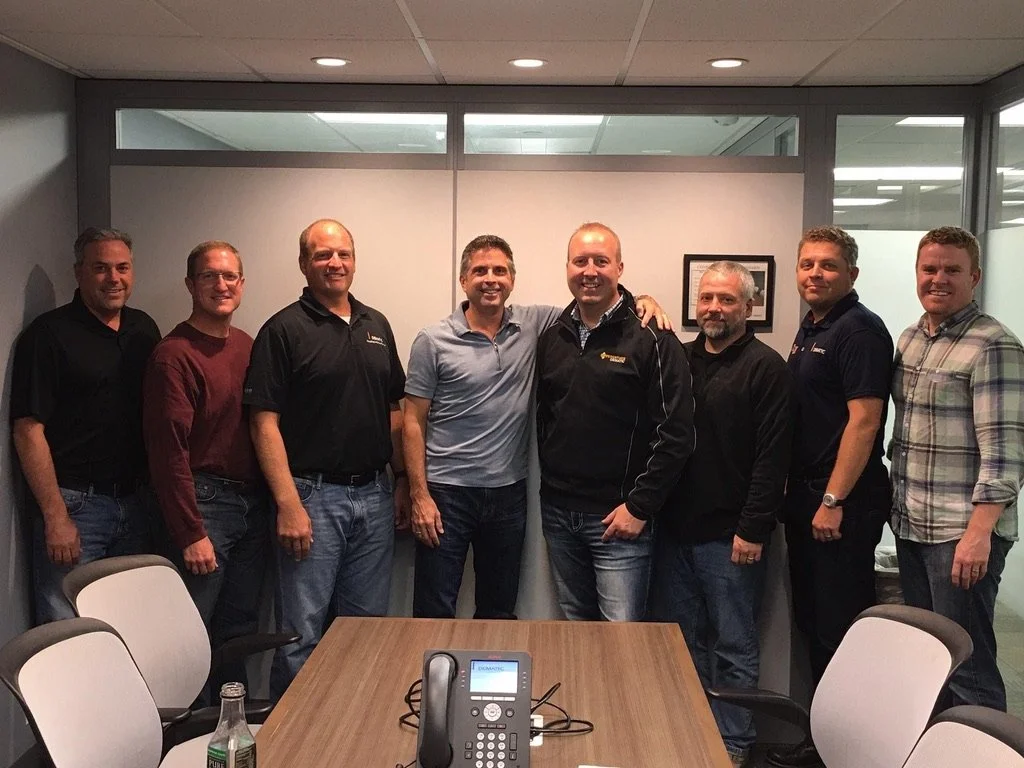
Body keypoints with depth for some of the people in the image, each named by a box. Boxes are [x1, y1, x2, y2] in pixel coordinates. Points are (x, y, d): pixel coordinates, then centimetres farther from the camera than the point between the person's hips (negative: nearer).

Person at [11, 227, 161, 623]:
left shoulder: (144, 329, 11)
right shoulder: (48, 333, -7)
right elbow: (28, 430, -11)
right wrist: (55, 516, -15)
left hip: (135, 500, 6)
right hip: (74, 504, -5)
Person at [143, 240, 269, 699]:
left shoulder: (249, 347, 12)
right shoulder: (174, 355, -10)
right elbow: (168, 451, -14)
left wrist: (272, 501, 9)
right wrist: (191, 534, -16)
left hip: (254, 504, 7)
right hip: (205, 502, -7)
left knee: (240, 630, 14)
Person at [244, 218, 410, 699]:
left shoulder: (377, 326, 13)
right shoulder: (284, 330, -6)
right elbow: (264, 423, -11)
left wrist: (402, 481, 11)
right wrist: (288, 504, -17)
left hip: (374, 495, 6)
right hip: (312, 496, -5)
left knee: (367, 625, 13)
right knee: (303, 631, -1)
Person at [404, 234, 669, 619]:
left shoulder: (533, 325, 2)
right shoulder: (433, 341, -5)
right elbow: (414, 422, -3)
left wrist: (642, 300, -10)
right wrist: (419, 495, -8)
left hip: (508, 492, 3)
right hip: (446, 491, -3)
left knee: (499, 611, 16)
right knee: (434, 615, 2)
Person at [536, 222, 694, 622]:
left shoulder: (652, 340, -9)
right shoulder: (551, 339, 9)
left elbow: (676, 434, -13)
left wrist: (639, 507, -14)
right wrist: (549, 482, 8)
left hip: (619, 517, -5)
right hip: (558, 513, 6)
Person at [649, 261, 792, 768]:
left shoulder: (765, 367, -7)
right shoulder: (678, 359, 10)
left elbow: (772, 456, -12)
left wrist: (753, 529, -15)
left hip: (729, 535, -6)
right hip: (673, 527, 6)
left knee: (733, 647, 5)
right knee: (679, 639, 13)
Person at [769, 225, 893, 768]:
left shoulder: (859, 329, -13)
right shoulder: (809, 329, 14)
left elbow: (863, 421, -20)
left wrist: (833, 500, -21)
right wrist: (793, 491, 16)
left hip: (844, 504, -9)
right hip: (806, 498, 9)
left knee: (840, 629, -2)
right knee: (812, 621, 15)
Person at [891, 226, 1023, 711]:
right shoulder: (909, 340, 12)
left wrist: (978, 533, -21)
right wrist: (898, 500, 15)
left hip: (963, 532, -7)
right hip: (910, 526, 8)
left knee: (966, 666, -2)